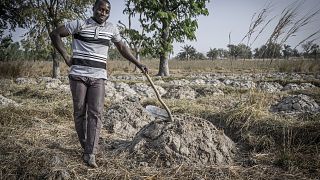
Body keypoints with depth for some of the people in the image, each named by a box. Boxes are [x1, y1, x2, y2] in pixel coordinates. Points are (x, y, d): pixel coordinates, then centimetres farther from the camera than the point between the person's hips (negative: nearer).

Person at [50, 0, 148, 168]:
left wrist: (138, 64, 20)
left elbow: (122, 48, 23)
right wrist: (65, 56, -3)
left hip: (98, 76, 2)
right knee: (79, 112, 3)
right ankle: (85, 147, 18)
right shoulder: (80, 24, 0)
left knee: (95, 113, -8)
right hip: (78, 74, -2)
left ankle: (90, 154, -8)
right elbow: (55, 34, 2)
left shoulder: (111, 29, 11)